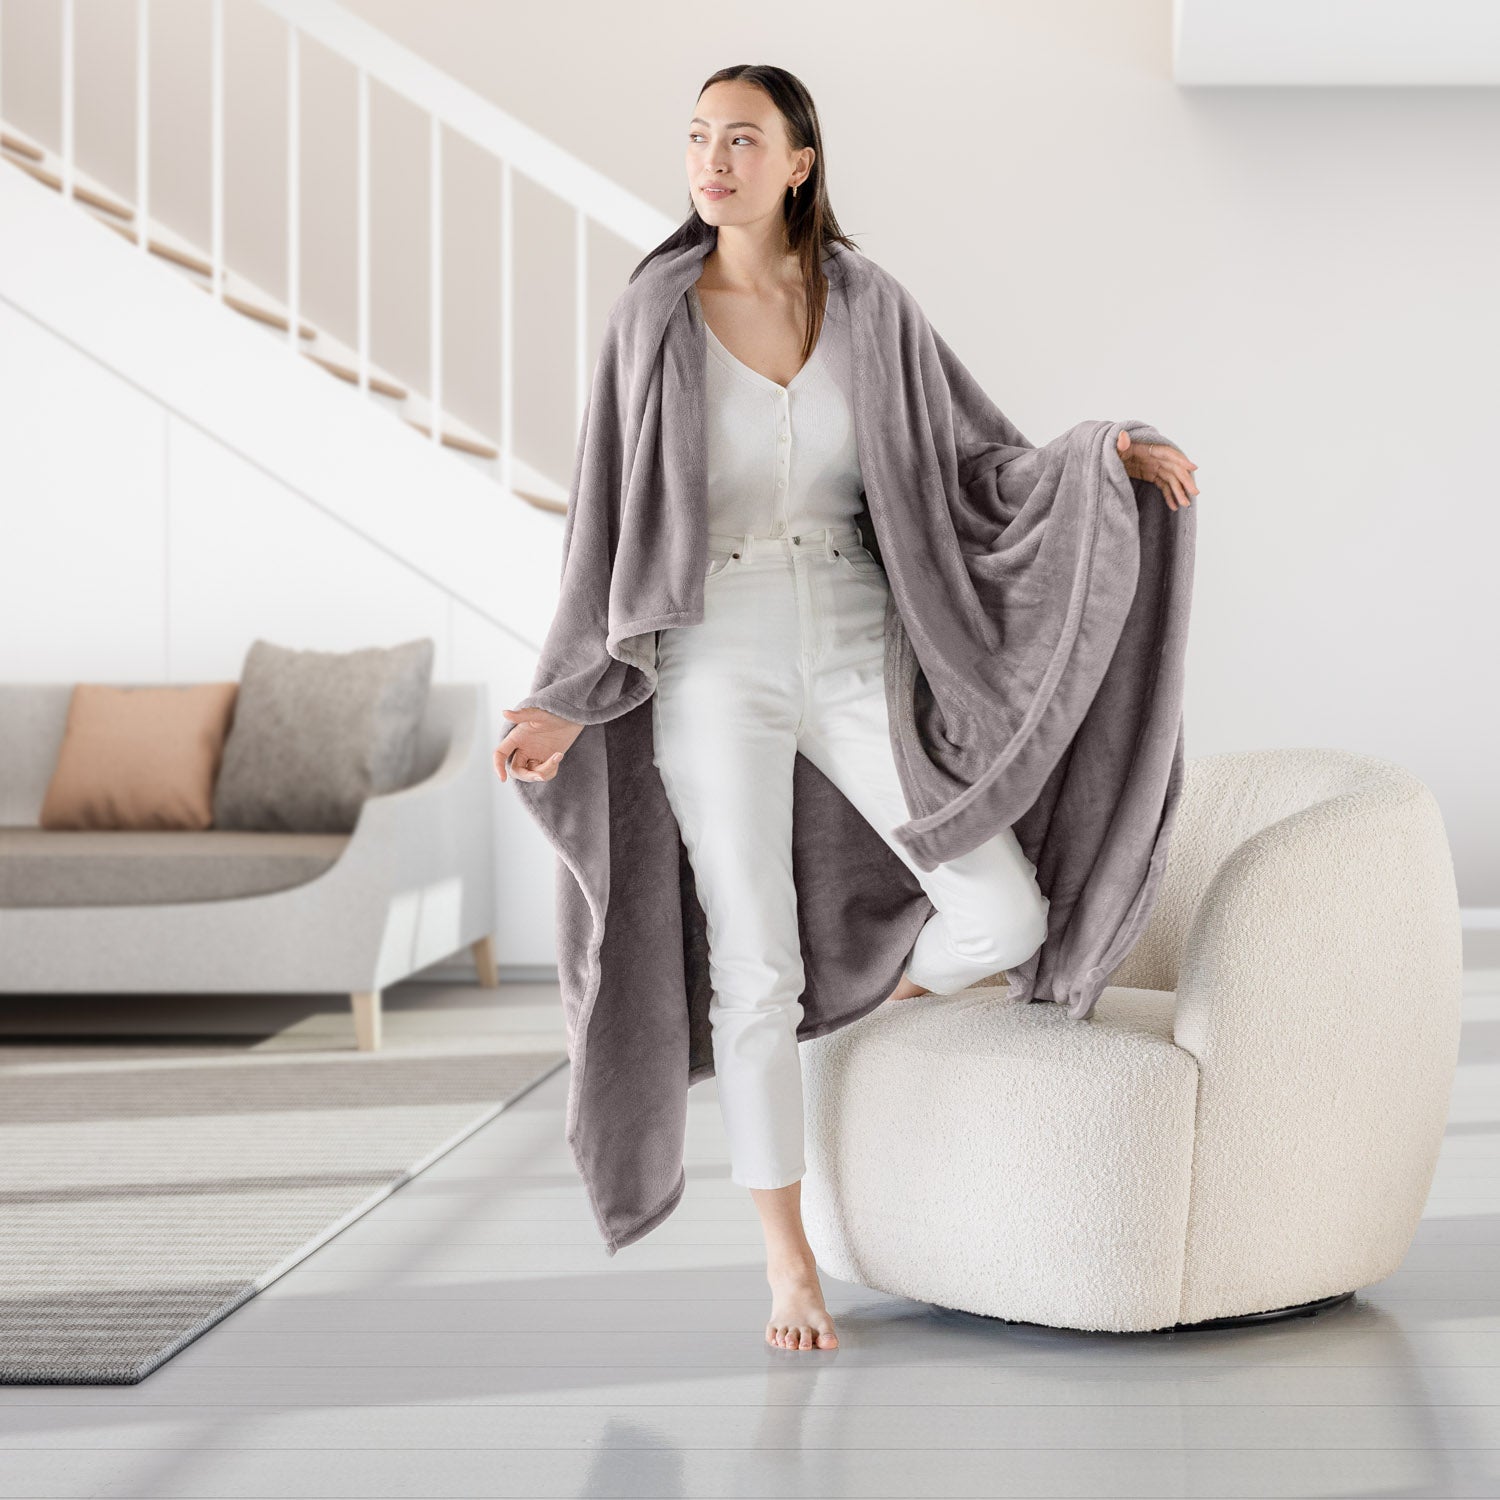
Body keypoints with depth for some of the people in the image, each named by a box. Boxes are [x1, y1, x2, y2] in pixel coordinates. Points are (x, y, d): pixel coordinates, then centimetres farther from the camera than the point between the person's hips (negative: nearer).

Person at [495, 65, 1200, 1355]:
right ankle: (789, 1264, 14)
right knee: (758, 970, -2)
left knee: (1005, 919, -9)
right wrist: (571, 707, -8)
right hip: (717, 669, -2)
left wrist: (1112, 450, -9)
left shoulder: (866, 310, 2)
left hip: (853, 658, 2)